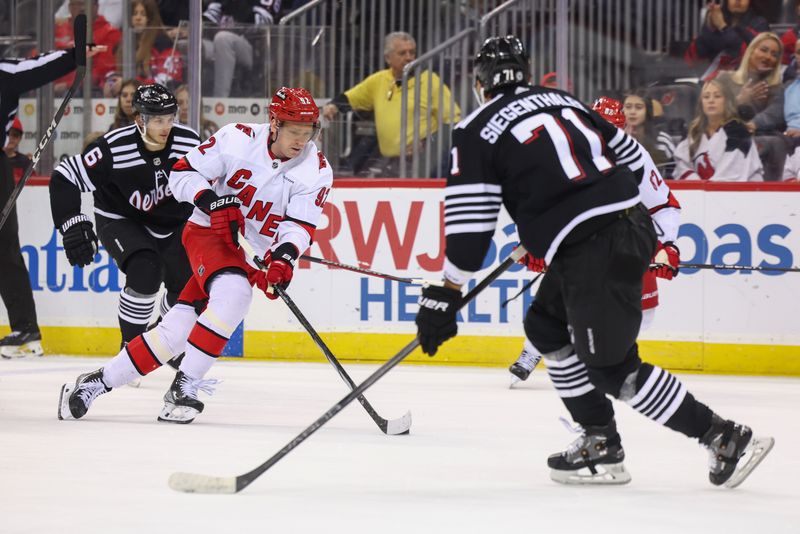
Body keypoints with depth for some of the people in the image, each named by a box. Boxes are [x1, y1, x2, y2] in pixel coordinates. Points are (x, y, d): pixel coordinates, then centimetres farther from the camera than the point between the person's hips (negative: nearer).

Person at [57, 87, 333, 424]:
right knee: (233, 293, -32)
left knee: (179, 327, -7)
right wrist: (209, 198, -26)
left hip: (256, 254, 3)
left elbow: (301, 225, -12)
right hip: (209, 232, -3)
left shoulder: (317, 171, -8)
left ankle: (99, 382, 3)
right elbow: (184, 172, -7)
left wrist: (284, 257, -32)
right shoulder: (237, 139, -13)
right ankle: (185, 386, -22)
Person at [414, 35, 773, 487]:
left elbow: (470, 222, -5)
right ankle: (600, 441, 19)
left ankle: (725, 437, -4)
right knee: (547, 328, 21)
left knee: (612, 366, -2)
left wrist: (444, 297, 0)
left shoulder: (478, 131, 0)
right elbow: (633, 158, 20)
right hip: (633, 225, 8)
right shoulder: (563, 101, 19)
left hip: (592, 250, -8)